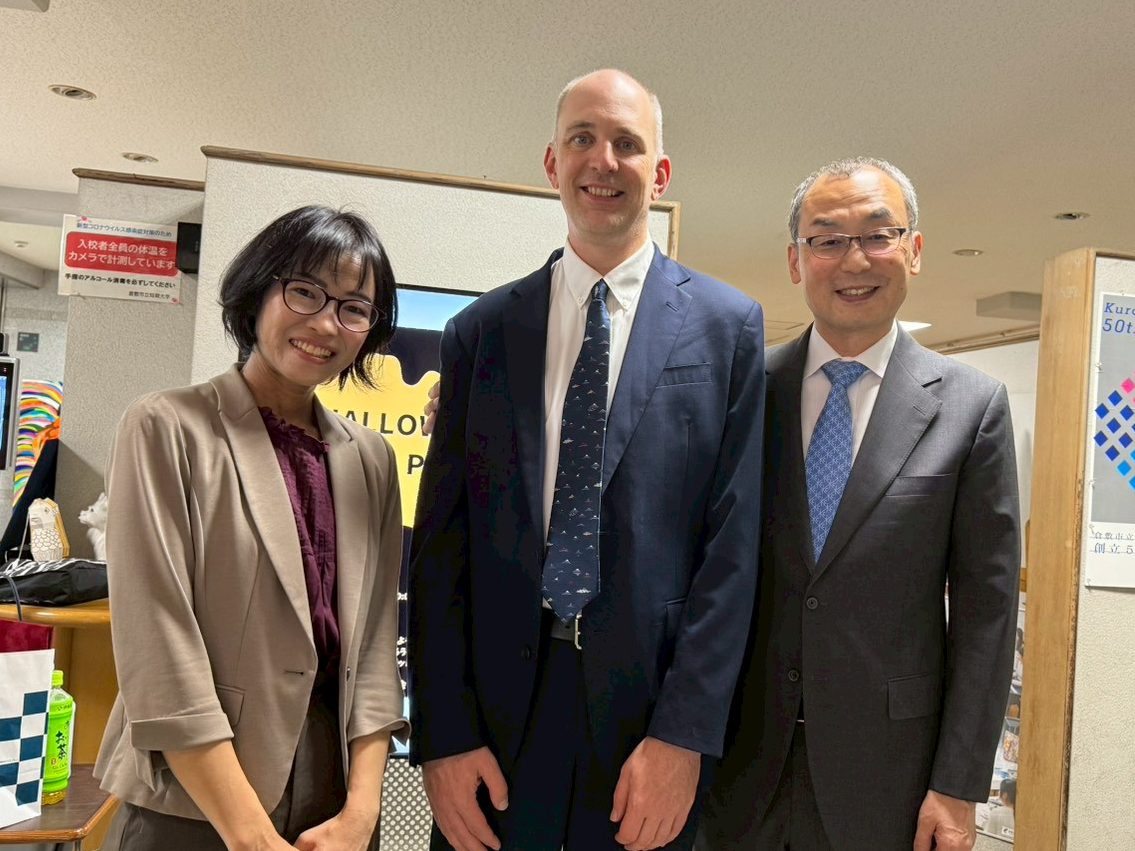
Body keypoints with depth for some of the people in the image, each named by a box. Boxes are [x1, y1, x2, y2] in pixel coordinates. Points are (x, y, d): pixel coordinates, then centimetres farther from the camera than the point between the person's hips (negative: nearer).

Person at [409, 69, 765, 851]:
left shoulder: (728, 326, 0)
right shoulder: (480, 331, 4)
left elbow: (731, 541, -4)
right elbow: (440, 541, 2)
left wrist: (684, 734, -8)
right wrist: (443, 734, -3)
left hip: (649, 705, -1)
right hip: (494, 710, 2)